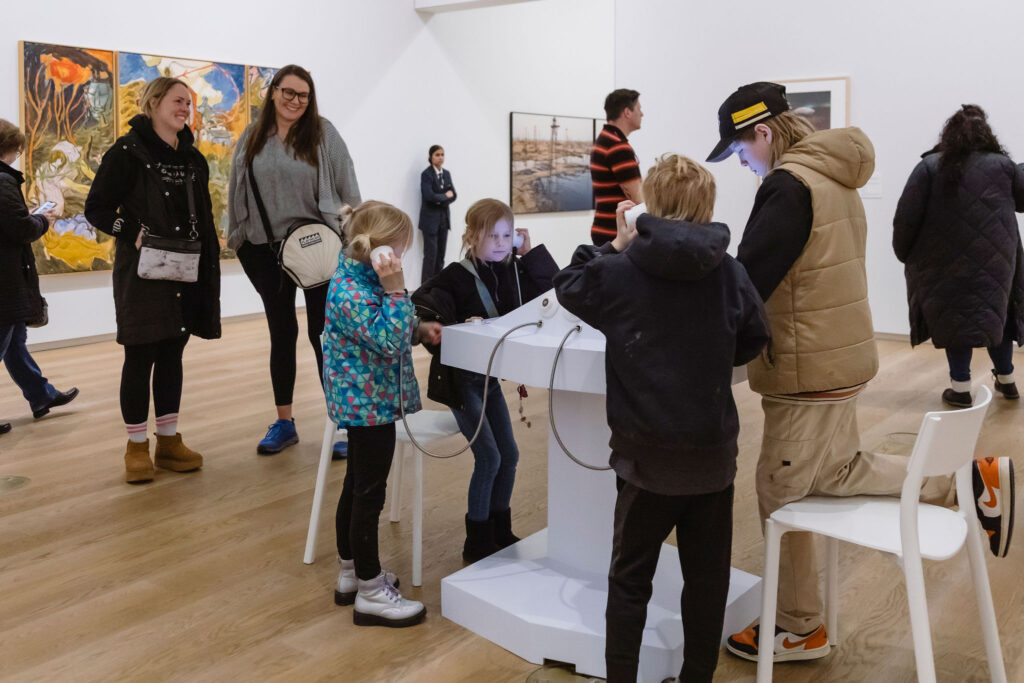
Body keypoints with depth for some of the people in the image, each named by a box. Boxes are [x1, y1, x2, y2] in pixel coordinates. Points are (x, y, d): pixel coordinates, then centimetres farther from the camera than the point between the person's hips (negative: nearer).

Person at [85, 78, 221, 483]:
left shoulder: (192, 158, 11)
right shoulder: (128, 152, -7)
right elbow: (96, 208, -6)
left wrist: (207, 262, 9)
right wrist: (133, 233, -20)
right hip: (142, 274, -6)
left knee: (172, 356, 11)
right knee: (140, 357, 0)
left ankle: (169, 441, 20)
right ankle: (137, 447, 11)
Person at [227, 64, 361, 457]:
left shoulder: (323, 134, -3)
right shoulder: (251, 139, 5)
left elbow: (347, 189, -4)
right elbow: (237, 193, 9)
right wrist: (239, 239, 8)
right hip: (267, 250, 3)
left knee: (323, 333, -1)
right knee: (281, 333, 12)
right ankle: (284, 423, 23)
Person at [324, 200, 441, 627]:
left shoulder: (361, 280, 8)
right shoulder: (350, 292, -24)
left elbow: (383, 333, 21)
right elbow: (389, 340, -28)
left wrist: (418, 330, 7)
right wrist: (396, 289, -28)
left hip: (363, 402, 11)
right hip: (370, 404, -11)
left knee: (356, 487, 19)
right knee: (370, 494, -2)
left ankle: (352, 573, 33)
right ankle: (371, 593, 9)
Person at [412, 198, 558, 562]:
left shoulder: (515, 271, 1)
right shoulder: (455, 277, -16)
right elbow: (424, 315, -25)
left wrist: (532, 253, -9)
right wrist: (462, 327, -36)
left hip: (491, 375, 7)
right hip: (460, 378, -7)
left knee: (509, 454, 11)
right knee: (488, 457, -8)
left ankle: (500, 532, 29)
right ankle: (477, 543, 8)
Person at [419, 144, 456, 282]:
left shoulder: (446, 173, 11)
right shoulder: (426, 174, -9)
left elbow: (453, 195, 8)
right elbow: (429, 196, -20)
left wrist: (441, 201, -9)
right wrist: (445, 196, -7)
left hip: (444, 218, 6)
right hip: (430, 218, -6)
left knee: (441, 253, 7)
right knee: (431, 253, -7)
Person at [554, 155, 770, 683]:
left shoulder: (622, 272, -11)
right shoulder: (729, 272, -4)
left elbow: (568, 285, 6)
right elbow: (753, 340, 9)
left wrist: (616, 246, 10)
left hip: (648, 453, -2)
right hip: (713, 447, 2)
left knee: (631, 578, 12)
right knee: (707, 575, 16)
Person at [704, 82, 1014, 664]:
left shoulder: (789, 186, -19)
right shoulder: (834, 178, 13)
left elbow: (747, 282, -24)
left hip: (808, 370, -10)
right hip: (841, 355, 10)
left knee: (782, 496, 4)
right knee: (839, 469, 21)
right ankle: (974, 481, 19)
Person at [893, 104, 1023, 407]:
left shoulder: (930, 166, -3)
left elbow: (906, 216, -7)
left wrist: (903, 252, 5)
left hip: (947, 263, -2)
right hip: (995, 262, 3)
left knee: (955, 317, 5)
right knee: (996, 314, 18)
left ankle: (961, 387, 4)